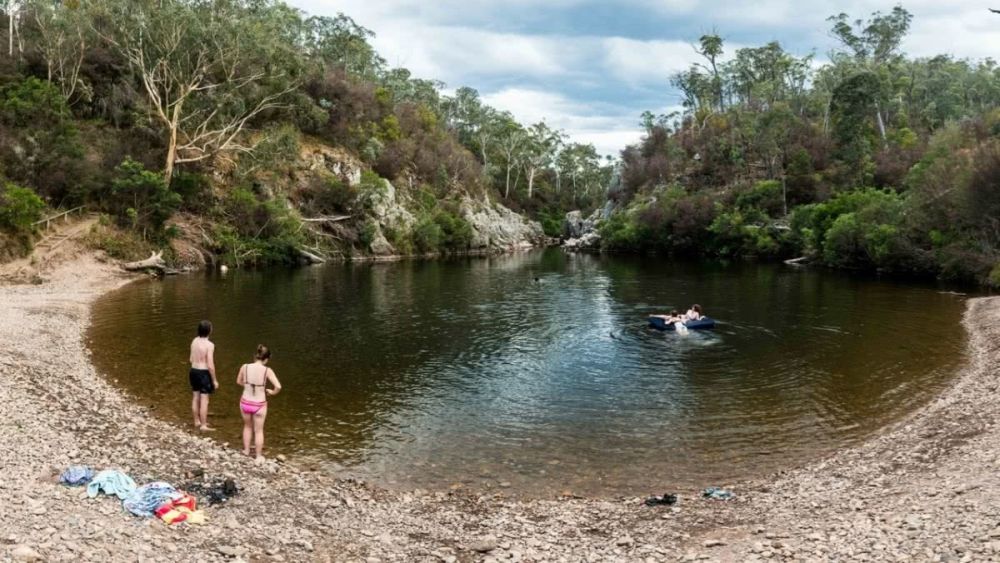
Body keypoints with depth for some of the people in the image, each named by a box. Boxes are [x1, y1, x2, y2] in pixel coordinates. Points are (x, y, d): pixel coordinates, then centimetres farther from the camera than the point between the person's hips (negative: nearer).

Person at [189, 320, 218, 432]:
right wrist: (214, 380, -12)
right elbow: (210, 365, -20)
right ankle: (203, 425, 5)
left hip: (193, 371, 8)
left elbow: (191, 359, 11)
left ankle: (197, 422, 31)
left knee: (195, 398, 17)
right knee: (204, 401, 0)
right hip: (204, 373, -8)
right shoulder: (209, 345, -20)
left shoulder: (194, 341, 2)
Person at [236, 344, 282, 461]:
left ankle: (246, 451, 42)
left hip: (245, 403, 3)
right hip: (259, 405, -2)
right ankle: (259, 456, 29)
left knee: (247, 426, 29)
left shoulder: (245, 367, -11)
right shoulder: (267, 370, -18)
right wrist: (272, 392, -3)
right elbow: (278, 387, -24)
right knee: (258, 431, 18)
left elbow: (239, 382, 7)